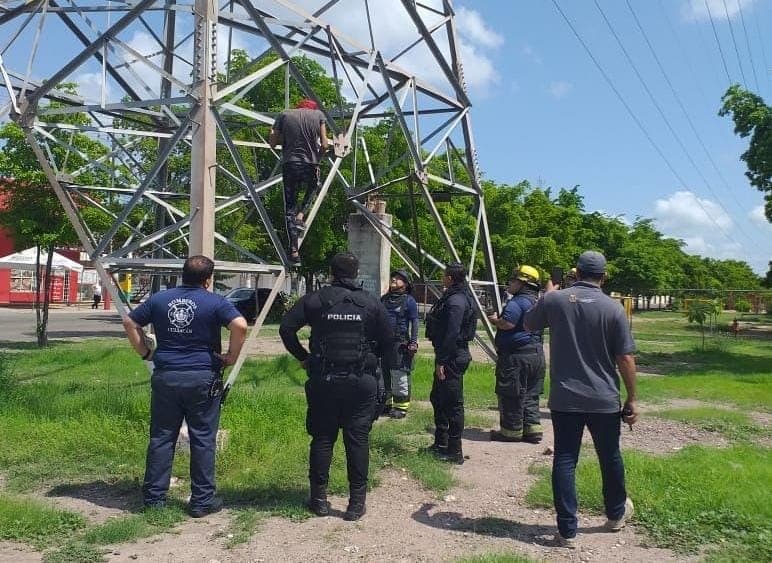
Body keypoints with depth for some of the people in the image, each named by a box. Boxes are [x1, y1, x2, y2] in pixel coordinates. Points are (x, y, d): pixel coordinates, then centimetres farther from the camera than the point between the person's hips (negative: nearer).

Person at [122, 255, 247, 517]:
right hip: (202, 378, -3)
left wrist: (145, 352, 15)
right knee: (203, 440, 5)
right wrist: (232, 356, -8)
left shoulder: (159, 299, 8)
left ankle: (154, 497, 20)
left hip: (165, 376, 4)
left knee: (161, 438, 12)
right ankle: (202, 501, 12)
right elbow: (240, 326, -20)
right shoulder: (215, 302, -6)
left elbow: (129, 322, 13)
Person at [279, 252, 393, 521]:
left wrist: (303, 357, 7)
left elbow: (286, 328, -4)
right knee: (358, 440, 4)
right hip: (362, 381, 0)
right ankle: (357, 502, 9)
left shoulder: (315, 300, 0)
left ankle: (319, 499, 16)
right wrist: (381, 367, 16)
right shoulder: (372, 303, 1)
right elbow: (387, 343, 1)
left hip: (323, 380, 0)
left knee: (322, 439, 9)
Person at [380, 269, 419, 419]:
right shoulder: (384, 299, 15)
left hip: (400, 343, -6)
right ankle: (387, 404, 23)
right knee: (383, 374, 11)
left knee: (399, 376, -3)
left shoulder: (409, 301, -2)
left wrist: (413, 342, -12)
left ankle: (401, 407, 6)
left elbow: (414, 322, -5)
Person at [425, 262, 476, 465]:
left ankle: (455, 452, 6)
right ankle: (441, 443, 31)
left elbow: (452, 334, -24)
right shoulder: (454, 297, 14)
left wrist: (441, 361, -22)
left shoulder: (455, 301, -18)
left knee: (453, 404, -3)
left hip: (452, 358, -11)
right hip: (450, 356, 11)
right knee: (437, 398, 20)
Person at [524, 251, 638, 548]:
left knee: (564, 461, 6)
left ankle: (567, 531, 8)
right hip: (604, 400, 0)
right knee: (610, 458, 20)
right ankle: (616, 514, 41)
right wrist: (632, 400, 2)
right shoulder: (613, 308, -8)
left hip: (564, 398, 0)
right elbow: (625, 359, -7)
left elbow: (528, 324, 14)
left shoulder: (554, 300, -6)